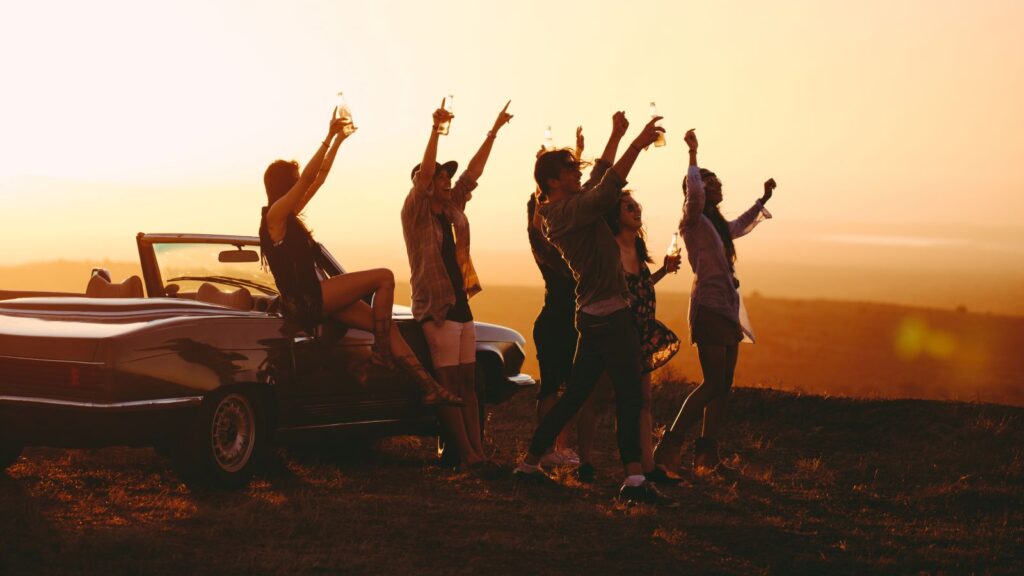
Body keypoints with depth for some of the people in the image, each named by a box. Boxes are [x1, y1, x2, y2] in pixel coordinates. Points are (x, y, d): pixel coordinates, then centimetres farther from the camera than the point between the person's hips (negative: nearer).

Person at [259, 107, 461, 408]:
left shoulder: (289, 214, 18)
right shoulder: (275, 214, -9)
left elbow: (320, 177, 23)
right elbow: (309, 176, -19)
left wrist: (338, 140, 19)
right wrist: (329, 137, -17)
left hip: (314, 298, 9)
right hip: (304, 301, -9)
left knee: (386, 326, -2)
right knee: (384, 277, -12)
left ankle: (429, 387, -6)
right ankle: (382, 351, -8)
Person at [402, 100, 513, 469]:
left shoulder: (451, 212, 13)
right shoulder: (416, 213, -6)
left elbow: (472, 173, 18)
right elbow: (424, 172, -20)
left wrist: (494, 131, 19)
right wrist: (435, 129, -29)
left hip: (460, 305, 8)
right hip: (435, 308, -8)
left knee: (468, 382, 5)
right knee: (449, 385, -7)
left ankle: (477, 450, 5)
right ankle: (466, 454, -9)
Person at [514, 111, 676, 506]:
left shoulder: (557, 212, 15)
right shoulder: (571, 210, -13)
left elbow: (599, 184, 27)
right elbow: (606, 190, -32)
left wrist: (616, 138, 24)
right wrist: (637, 144, -30)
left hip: (592, 315, 10)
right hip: (610, 314, -10)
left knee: (574, 395, 14)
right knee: (629, 396, -12)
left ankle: (530, 463, 18)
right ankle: (634, 480, -19)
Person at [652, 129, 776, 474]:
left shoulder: (717, 224, 21)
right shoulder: (693, 221, -6)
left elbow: (739, 228, 43)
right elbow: (694, 193, -28)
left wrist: (763, 200, 44)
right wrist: (693, 155, -21)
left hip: (727, 310, 10)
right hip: (709, 308, -10)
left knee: (723, 386, 6)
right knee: (713, 383, -18)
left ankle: (707, 454, 7)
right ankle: (670, 446, -20)